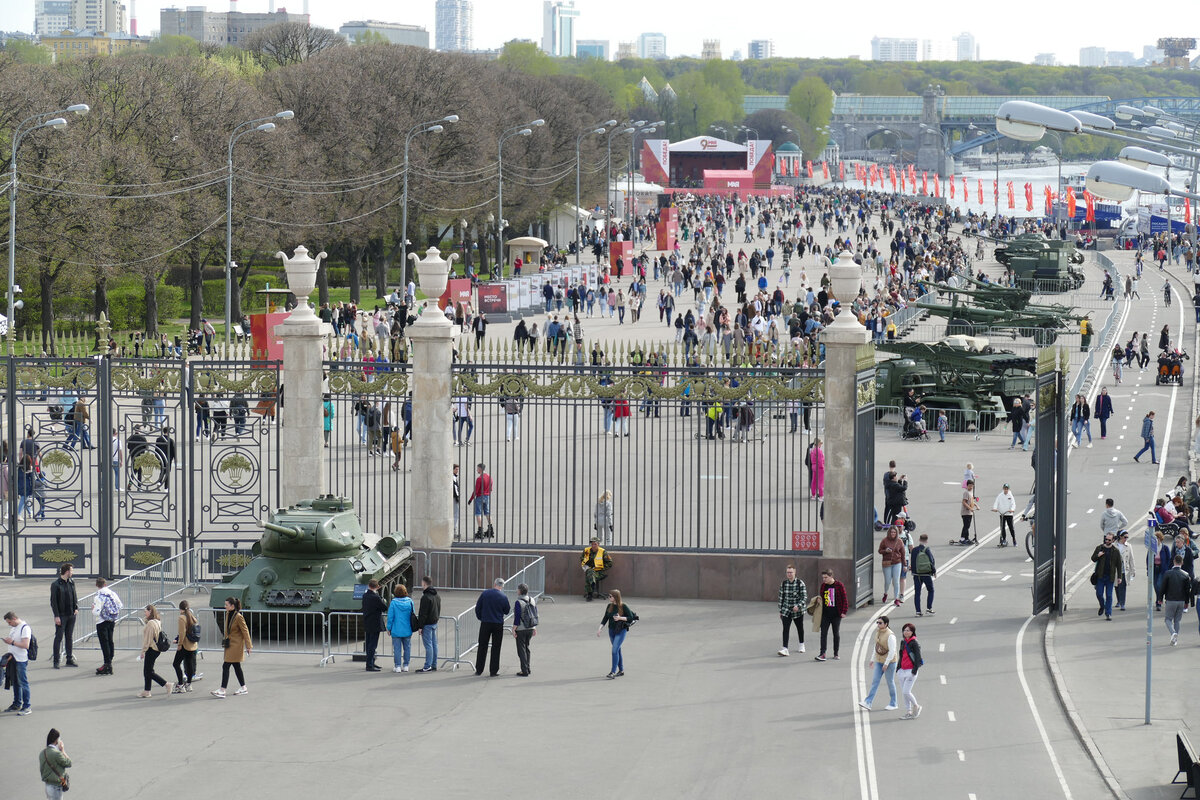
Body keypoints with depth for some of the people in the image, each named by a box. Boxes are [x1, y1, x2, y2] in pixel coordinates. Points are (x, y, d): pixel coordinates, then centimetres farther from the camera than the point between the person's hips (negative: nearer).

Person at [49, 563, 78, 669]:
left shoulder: (71, 583, 9)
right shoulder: (56, 585, -10)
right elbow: (53, 601, -11)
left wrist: (76, 608, 2)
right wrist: (56, 616, -15)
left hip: (71, 615, 6)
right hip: (61, 615, -6)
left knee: (69, 637, 12)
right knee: (59, 638, -3)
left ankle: (69, 659, 20)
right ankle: (56, 661, 1)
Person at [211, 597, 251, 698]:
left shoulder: (239, 617, -19)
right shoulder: (228, 614, 6)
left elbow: (245, 632, -14)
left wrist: (249, 646, -11)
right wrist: (226, 640, 21)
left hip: (236, 645, -9)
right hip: (229, 644, 9)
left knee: (226, 666, -12)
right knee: (236, 666, 15)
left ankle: (222, 690, -12)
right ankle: (243, 688, 26)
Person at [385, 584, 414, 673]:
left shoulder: (393, 602, -11)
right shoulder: (410, 601, -3)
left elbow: (390, 616, -8)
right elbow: (412, 615, 4)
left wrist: (389, 628, 2)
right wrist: (412, 627, 15)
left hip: (396, 630, -3)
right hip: (407, 630, 3)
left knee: (397, 648, 3)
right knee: (407, 647, 12)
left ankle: (397, 666, 2)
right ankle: (405, 666, 16)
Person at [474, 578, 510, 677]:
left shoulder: (484, 593, -5)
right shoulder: (503, 597, -8)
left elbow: (478, 608, 0)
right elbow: (507, 611, 4)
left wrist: (480, 618, 14)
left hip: (485, 624, 1)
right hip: (498, 624, -1)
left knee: (482, 647, 10)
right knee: (496, 648, 7)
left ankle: (479, 670, 12)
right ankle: (493, 671, 6)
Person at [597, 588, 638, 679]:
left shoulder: (623, 607, -11)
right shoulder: (609, 606, 4)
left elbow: (631, 618, -9)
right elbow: (605, 618, 8)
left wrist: (620, 618, -20)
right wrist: (600, 628, -4)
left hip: (621, 630, -6)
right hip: (611, 630, 6)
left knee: (615, 650, -15)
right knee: (617, 650, 14)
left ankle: (613, 672, -15)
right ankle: (621, 670, 27)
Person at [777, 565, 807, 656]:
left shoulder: (800, 583, -9)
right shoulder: (783, 583, 1)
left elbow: (804, 597, -11)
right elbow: (781, 597, 9)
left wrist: (798, 606, -27)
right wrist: (780, 611, 10)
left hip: (798, 611, -2)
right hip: (786, 611, 2)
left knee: (800, 628, 15)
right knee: (785, 629, -11)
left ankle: (801, 646, 36)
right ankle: (785, 649, -16)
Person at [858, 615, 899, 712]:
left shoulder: (890, 635, -20)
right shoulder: (878, 632, 5)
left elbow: (892, 651, -21)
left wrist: (886, 664, -20)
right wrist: (872, 659, 16)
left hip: (889, 661, -7)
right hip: (879, 661, 7)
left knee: (890, 682, 3)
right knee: (875, 681, 0)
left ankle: (893, 704, 16)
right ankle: (868, 702, -6)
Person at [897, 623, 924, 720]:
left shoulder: (914, 643, -10)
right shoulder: (903, 642, 13)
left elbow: (918, 658, -13)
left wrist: (914, 671, -18)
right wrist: (898, 669, 22)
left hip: (911, 671, -8)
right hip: (903, 671, 8)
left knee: (906, 692, -12)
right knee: (903, 692, 6)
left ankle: (916, 706, 10)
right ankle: (908, 712, 13)